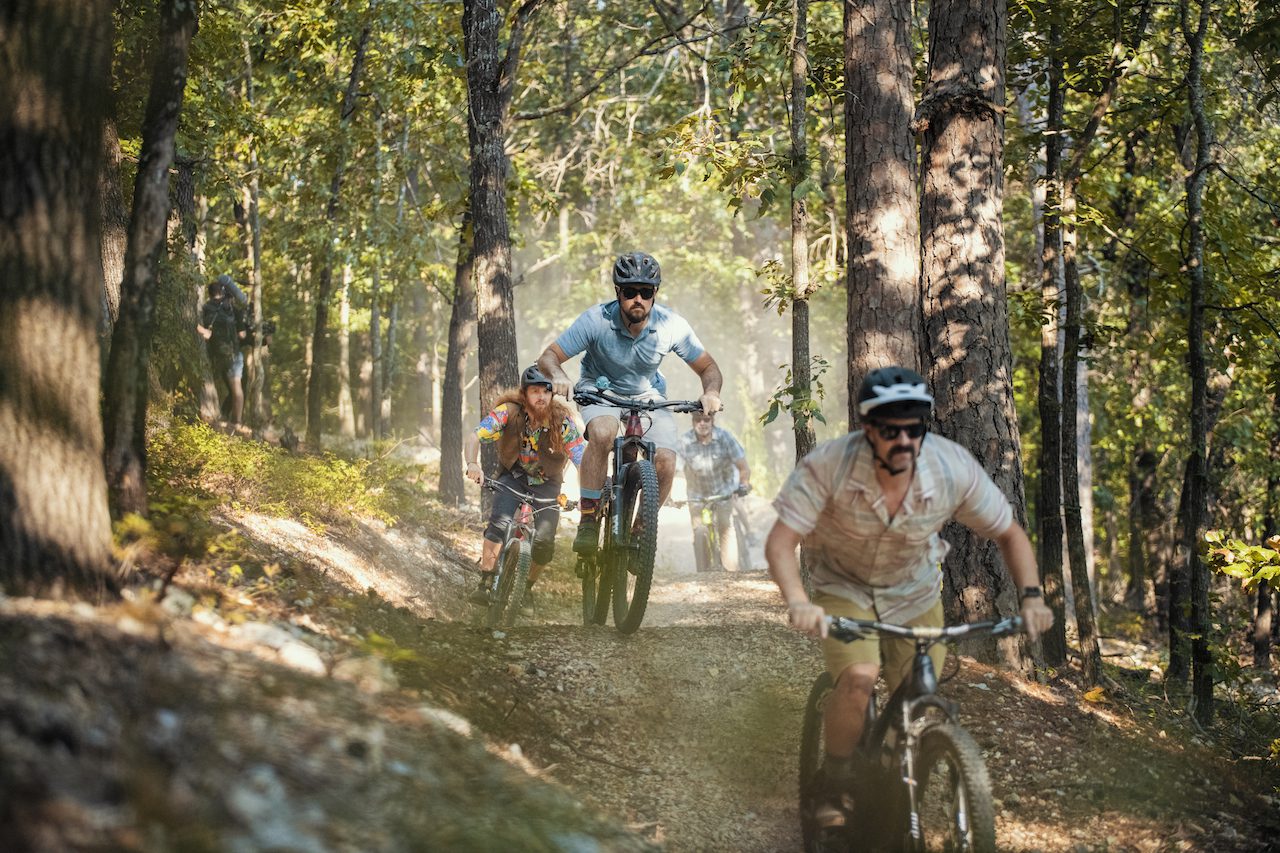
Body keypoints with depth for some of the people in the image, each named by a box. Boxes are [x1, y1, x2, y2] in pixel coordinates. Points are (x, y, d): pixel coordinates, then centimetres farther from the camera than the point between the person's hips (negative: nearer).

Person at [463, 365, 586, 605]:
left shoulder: (563, 422, -22)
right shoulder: (509, 412, -22)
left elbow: (583, 461, -25)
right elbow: (474, 437, -29)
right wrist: (472, 464, -49)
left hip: (546, 484, 0)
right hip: (512, 477, 0)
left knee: (544, 542, -16)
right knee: (500, 524, -27)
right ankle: (485, 584, -20)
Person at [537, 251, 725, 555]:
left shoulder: (672, 326, -21)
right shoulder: (596, 320, -26)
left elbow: (708, 368, -10)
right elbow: (548, 357, -21)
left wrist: (711, 393, -33)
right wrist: (558, 376, -44)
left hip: (648, 395, 2)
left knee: (665, 462, -21)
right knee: (602, 433, -36)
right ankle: (588, 520, -23)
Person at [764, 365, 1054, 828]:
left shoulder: (955, 468, -26)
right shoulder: (828, 465, -32)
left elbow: (1010, 534, -11)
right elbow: (781, 542, -30)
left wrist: (1031, 595, -27)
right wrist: (798, 603, -48)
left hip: (914, 592, 3)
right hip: (844, 586, -2)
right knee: (858, 678, -28)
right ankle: (834, 785, -4)